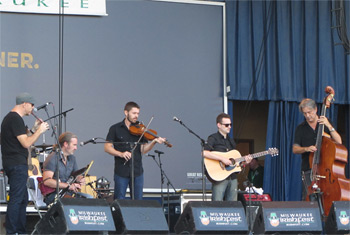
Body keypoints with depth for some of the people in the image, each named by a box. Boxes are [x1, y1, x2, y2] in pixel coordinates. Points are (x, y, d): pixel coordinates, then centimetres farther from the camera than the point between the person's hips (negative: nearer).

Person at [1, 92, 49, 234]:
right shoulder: (16, 119, -15)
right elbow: (26, 143, -18)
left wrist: (33, 129, 15)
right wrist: (39, 131, -9)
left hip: (12, 164, 11)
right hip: (17, 165, -11)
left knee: (23, 198, 15)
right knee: (16, 199, -9)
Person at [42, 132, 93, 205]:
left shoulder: (72, 158, 14)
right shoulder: (52, 159, -11)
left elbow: (76, 174, 25)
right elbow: (47, 181, -21)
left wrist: (80, 179, -1)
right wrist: (68, 186, -22)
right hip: (53, 195, -8)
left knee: (89, 198, -15)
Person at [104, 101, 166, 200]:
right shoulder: (115, 129, 2)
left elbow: (143, 150, 1)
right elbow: (107, 147, -2)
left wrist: (154, 142, -16)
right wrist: (121, 154, -18)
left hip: (137, 172, 2)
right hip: (121, 172, -2)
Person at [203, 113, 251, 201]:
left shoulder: (231, 141, 21)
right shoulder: (213, 138, -3)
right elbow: (204, 153, -20)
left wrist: (244, 160, 5)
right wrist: (222, 158, -21)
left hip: (232, 178, 7)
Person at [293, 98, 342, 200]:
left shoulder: (325, 123, 10)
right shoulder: (301, 128, 11)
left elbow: (339, 142, 0)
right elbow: (295, 149, 6)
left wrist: (329, 126, -11)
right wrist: (306, 149, -14)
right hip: (308, 170, 0)